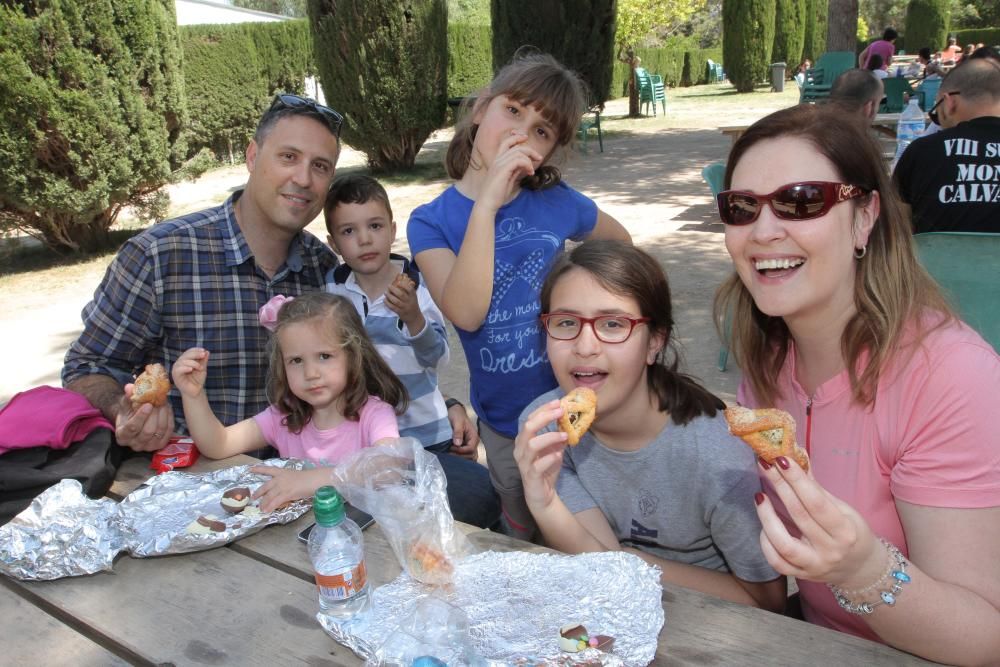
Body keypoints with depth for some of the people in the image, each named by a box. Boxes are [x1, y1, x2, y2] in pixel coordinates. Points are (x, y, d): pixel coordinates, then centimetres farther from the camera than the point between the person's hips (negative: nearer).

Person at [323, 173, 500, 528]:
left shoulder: (417, 282, -8)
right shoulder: (332, 286, 0)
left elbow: (437, 359, -14)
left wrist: (413, 318, -32)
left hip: (424, 433, -2)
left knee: (483, 496, -15)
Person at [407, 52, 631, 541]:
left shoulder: (556, 202, -8)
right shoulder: (431, 222, -11)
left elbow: (620, 242, 13)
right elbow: (466, 313, -29)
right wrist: (487, 204, -32)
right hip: (505, 426, 0)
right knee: (524, 544, 23)